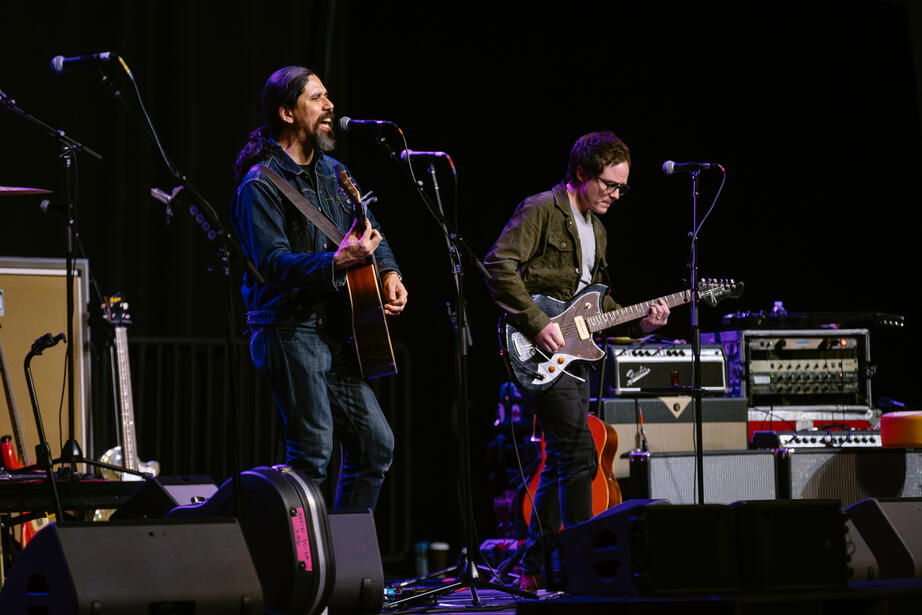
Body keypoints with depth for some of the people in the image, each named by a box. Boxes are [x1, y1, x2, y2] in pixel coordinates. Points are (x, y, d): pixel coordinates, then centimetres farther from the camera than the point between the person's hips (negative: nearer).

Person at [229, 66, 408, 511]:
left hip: (337, 330, 8)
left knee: (376, 443, 9)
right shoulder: (261, 184, -10)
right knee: (313, 450, -13)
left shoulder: (333, 173, 16)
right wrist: (337, 262, -30)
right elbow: (271, 262, -20)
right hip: (289, 328, -8)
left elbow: (372, 230, 28)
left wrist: (388, 273, 9)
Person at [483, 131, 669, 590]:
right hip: (541, 354, -9)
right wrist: (537, 325, -21)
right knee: (578, 454, -14)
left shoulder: (596, 229, 19)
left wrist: (640, 322, 7)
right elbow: (499, 265, -18)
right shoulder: (540, 210, -8)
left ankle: (536, 569, 18)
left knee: (560, 463, 11)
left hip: (574, 354, 9)